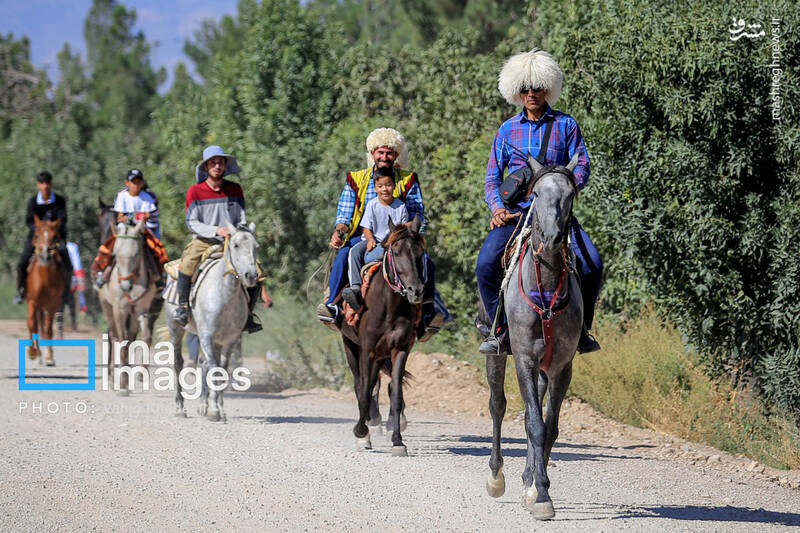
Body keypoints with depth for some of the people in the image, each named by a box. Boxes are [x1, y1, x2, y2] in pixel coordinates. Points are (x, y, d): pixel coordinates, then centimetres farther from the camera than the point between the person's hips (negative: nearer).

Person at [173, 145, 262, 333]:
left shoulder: (235, 189, 8)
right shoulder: (195, 191, -1)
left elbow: (241, 220, 10)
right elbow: (192, 223, -6)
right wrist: (216, 231, -20)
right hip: (203, 242, -3)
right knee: (187, 264, -32)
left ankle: (247, 313, 3)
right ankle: (183, 306, -16)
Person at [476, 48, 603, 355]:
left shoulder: (565, 125, 8)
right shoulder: (508, 130, 11)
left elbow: (581, 166, 3)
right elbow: (493, 177, 13)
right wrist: (497, 208, -5)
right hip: (515, 211, 1)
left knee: (592, 264, -21)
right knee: (485, 265, -23)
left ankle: (582, 329, -1)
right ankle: (499, 330, -7)